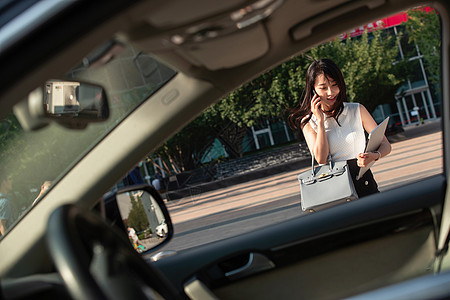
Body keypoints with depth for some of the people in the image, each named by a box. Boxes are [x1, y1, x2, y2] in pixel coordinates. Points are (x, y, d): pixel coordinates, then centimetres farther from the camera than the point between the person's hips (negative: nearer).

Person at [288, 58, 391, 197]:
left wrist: (374, 155, -15)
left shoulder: (357, 110, 8)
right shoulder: (308, 122, 7)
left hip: (365, 185, 1)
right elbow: (321, 159, -7)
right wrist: (320, 120, -7)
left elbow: (386, 145, 9)